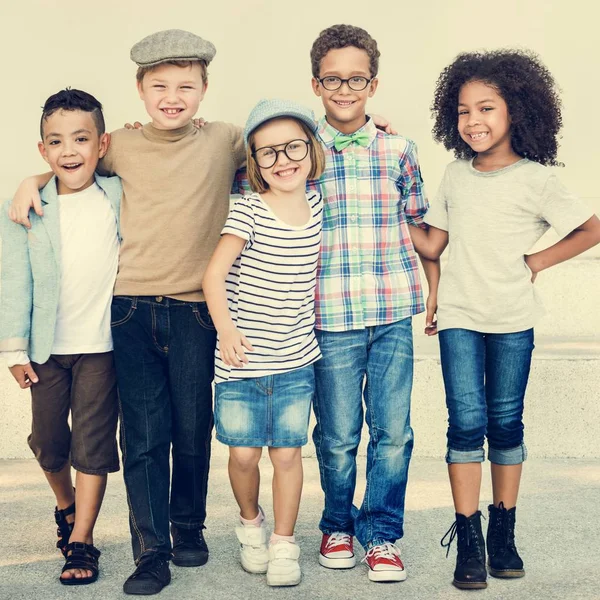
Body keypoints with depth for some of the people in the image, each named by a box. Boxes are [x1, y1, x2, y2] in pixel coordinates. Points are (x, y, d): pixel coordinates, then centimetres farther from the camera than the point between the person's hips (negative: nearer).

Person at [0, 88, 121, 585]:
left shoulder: (122, 195, -4)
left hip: (101, 344, -1)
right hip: (46, 348, 1)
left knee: (93, 444, -1)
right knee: (48, 441, 13)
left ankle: (82, 541, 9)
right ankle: (66, 505, 41)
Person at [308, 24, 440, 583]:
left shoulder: (398, 150, 7)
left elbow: (419, 222, 16)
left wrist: (435, 287, 17)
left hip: (393, 312, 1)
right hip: (330, 316, -1)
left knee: (393, 431, 2)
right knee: (337, 435, 5)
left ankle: (382, 534, 18)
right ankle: (337, 525, 28)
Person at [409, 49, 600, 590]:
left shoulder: (534, 180, -6)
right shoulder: (456, 175, 6)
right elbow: (431, 245, 8)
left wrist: (537, 262, -4)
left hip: (512, 319, -1)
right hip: (459, 316, 2)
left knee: (506, 423, 7)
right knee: (467, 421, -6)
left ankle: (503, 533, 19)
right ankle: (468, 539, 1)